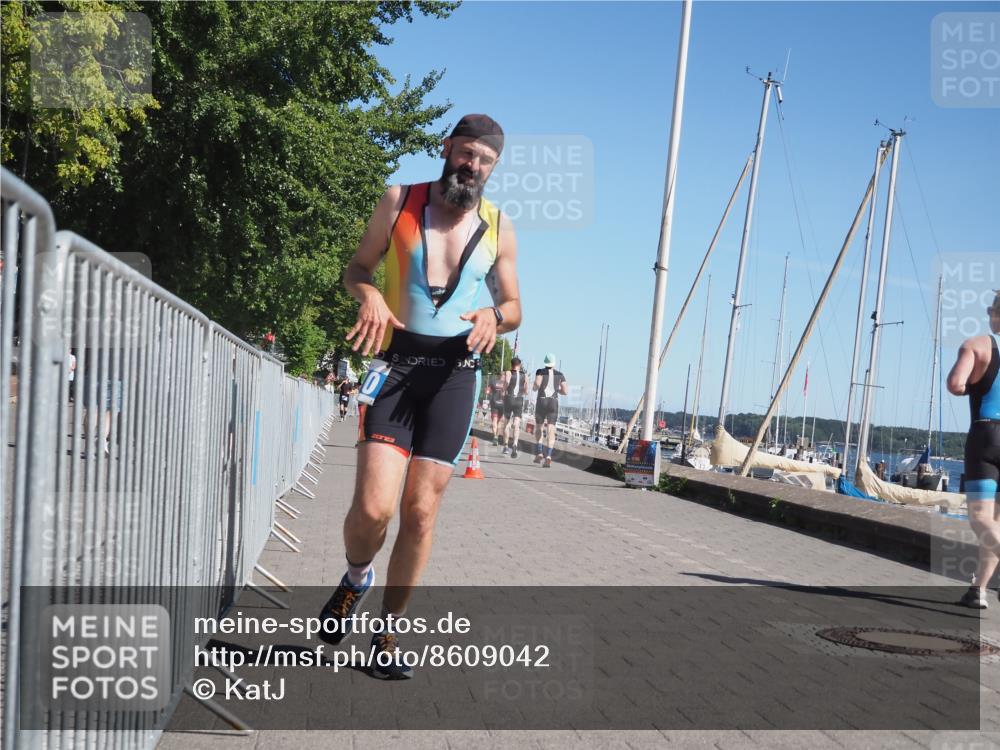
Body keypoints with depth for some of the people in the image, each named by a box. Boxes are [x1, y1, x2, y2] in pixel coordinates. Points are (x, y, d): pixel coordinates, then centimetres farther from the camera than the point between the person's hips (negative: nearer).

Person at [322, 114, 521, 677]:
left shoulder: (499, 227, 10)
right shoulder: (400, 202, 6)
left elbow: (514, 305, 16)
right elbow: (358, 268, 11)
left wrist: (495, 317, -8)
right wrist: (370, 295, -12)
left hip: (456, 372, 2)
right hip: (395, 363, -1)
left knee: (421, 512, 1)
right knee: (373, 507, -15)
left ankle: (389, 632, 18)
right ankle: (357, 577, 20)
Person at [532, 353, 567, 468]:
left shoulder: (541, 371, 4)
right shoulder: (559, 374, 12)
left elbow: (537, 384, -14)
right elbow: (565, 391, 8)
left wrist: (534, 387, 9)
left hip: (541, 401, -1)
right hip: (554, 403, 1)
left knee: (539, 428, 17)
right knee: (551, 430, -6)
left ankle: (539, 452, 4)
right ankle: (548, 456, -22)